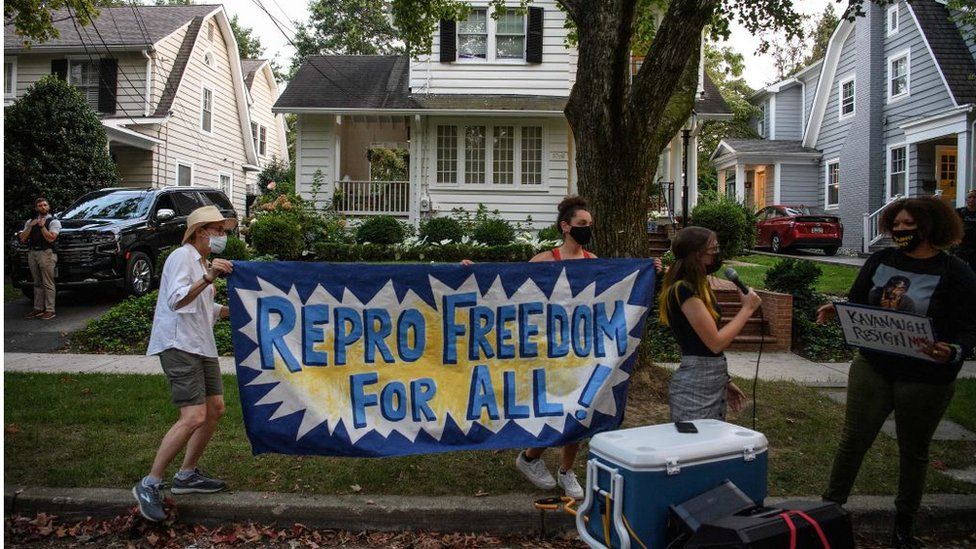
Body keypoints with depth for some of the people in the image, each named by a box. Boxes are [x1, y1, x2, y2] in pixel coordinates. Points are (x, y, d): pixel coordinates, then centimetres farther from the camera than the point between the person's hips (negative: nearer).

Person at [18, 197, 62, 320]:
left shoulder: (53, 222, 1)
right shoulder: (30, 222, 19)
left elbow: (51, 238, -13)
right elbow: (22, 239, 8)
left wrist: (42, 226, -12)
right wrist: (31, 226, -1)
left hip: (46, 254, -6)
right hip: (32, 254, 6)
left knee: (48, 283, -7)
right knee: (37, 283, 11)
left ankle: (50, 310, -6)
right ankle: (38, 309, 16)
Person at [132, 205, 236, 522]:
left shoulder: (204, 263, 21)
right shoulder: (182, 257, -9)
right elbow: (176, 300, -24)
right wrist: (207, 278, -36)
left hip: (201, 346, 10)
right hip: (179, 345, -10)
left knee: (215, 409, 10)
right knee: (194, 417, -17)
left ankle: (187, 475, 21)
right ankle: (149, 485, -5)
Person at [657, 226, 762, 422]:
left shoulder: (698, 287, 13)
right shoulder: (683, 290, -18)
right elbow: (716, 342, -19)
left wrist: (724, 381, 17)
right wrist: (747, 309, -9)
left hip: (714, 385, 10)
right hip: (695, 390, -10)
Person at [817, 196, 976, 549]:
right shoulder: (880, 260, 1)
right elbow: (856, 304, 10)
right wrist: (835, 310, -11)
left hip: (925, 380, -2)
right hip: (872, 368, 2)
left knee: (914, 451, 15)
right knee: (853, 440, 6)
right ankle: (831, 506, 21)